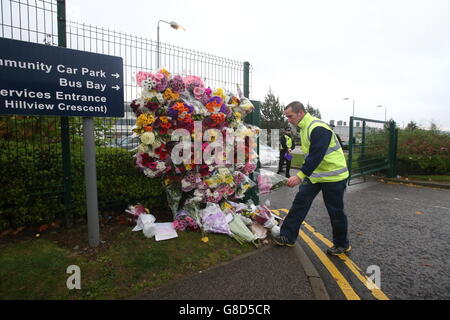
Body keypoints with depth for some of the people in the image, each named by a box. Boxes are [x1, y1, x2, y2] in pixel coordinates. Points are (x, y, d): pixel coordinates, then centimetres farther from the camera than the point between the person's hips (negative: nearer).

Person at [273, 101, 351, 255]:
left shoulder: (318, 128, -23)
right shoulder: (304, 128, 8)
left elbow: (316, 156, -30)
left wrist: (300, 176, -34)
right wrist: (304, 174, 16)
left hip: (333, 176, -8)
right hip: (315, 174, 9)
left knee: (336, 212, 6)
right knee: (300, 202, 4)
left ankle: (342, 244, 28)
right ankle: (288, 237, 13)